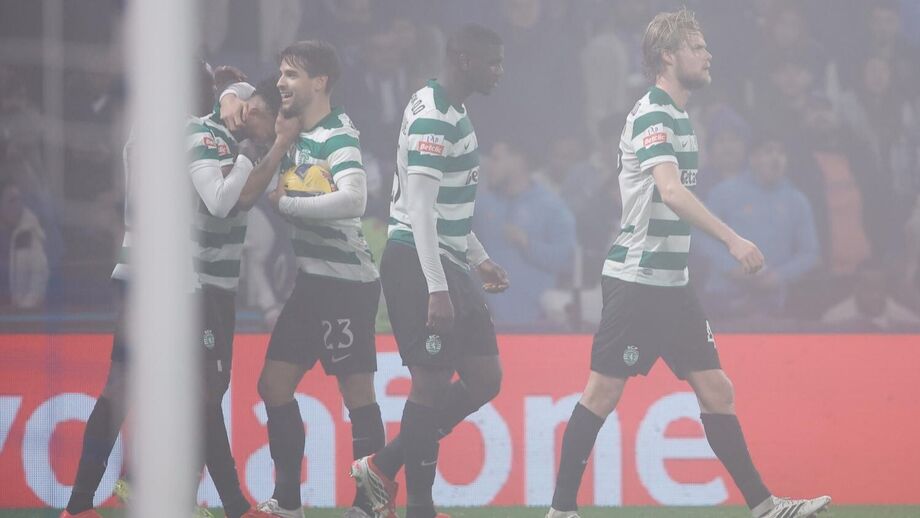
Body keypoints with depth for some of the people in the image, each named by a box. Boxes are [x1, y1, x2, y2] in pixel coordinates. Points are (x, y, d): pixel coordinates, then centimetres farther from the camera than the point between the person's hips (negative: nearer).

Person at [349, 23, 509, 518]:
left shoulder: (454, 112, 16)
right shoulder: (431, 116, -16)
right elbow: (419, 207, -22)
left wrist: (478, 258, 27)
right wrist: (436, 290, -25)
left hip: (447, 264, 10)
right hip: (417, 266, -10)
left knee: (484, 379, 6)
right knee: (432, 384, -6)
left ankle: (383, 467, 12)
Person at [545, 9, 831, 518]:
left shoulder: (677, 115, 15)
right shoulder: (651, 114, -14)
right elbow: (671, 191, -28)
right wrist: (732, 239, -34)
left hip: (671, 284, 9)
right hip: (636, 280, -9)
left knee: (716, 391, 5)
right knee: (603, 392, -3)